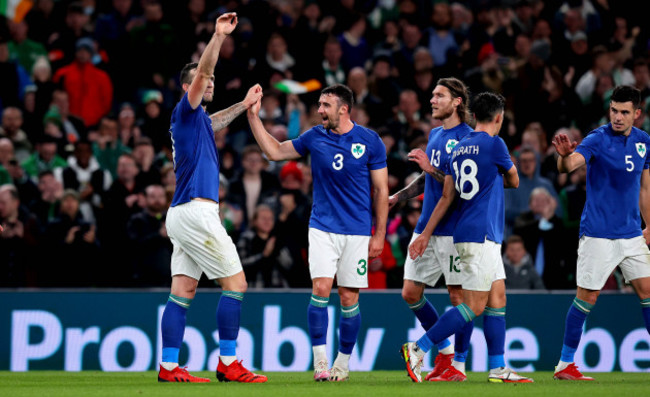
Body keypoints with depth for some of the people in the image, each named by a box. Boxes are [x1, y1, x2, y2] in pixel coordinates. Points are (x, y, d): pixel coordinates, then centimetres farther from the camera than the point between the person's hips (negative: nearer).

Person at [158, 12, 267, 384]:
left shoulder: (199, 119, 20)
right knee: (236, 283, -7)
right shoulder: (186, 112, -5)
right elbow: (200, 73, -20)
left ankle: (169, 367, 0)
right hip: (196, 211, -9)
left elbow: (215, 121, 45)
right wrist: (218, 37, -28)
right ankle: (228, 363, -7)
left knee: (183, 291, 4)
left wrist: (244, 105, 50)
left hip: (184, 214, 9)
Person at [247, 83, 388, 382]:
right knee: (320, 289, -13)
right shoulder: (315, 138, 4)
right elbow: (274, 151, 13)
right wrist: (253, 116, 5)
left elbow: (381, 190, 1)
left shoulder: (370, 141, -3)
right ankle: (319, 359, -7)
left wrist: (380, 234, 0)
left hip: (357, 231, -1)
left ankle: (343, 361, 16)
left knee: (349, 298, 1)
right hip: (322, 228, 2)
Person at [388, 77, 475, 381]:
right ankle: (444, 351, 19)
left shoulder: (467, 137, -9)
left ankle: (458, 364, 4)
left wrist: (431, 168, -22)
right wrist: (397, 197, 22)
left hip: (453, 228, -8)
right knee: (410, 293, 6)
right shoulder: (434, 135, 16)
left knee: (458, 295, -3)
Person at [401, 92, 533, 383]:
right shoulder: (494, 144, -9)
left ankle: (498, 368, 9)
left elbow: (447, 197, 13)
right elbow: (514, 181, 7)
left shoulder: (459, 149, 13)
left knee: (497, 299, 10)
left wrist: (426, 234, 16)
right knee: (474, 306, -8)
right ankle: (418, 349, -11)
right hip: (480, 236, -9)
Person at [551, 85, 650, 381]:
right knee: (587, 297, -3)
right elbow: (569, 165, -29)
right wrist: (564, 156, -51)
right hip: (598, 233, -5)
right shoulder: (598, 139, -12)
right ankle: (565, 365, 5)